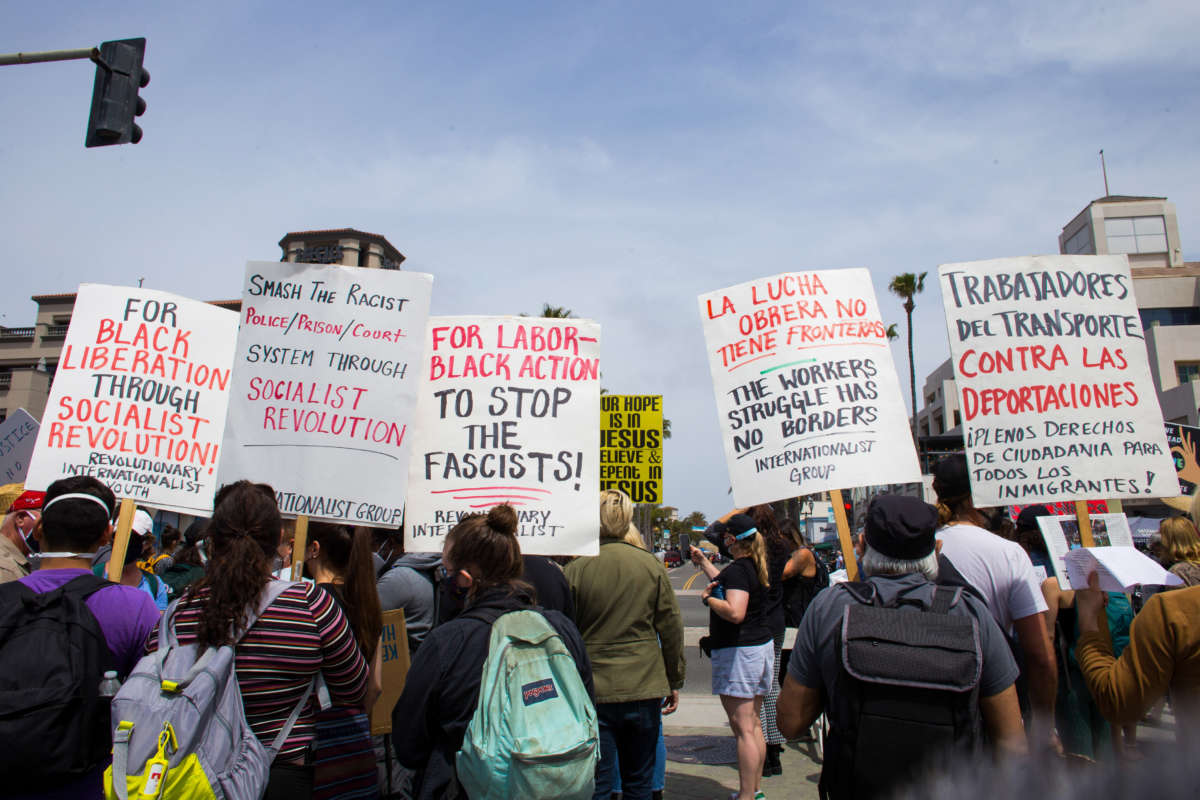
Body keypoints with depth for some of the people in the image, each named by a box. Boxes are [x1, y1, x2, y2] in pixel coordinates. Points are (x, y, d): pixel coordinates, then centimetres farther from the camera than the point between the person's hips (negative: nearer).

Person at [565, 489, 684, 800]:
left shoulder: (576, 569, -9)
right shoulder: (651, 565, -2)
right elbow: (672, 629, 3)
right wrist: (675, 681, 14)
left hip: (593, 691, -2)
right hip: (644, 690, 2)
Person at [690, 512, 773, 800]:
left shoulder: (738, 569, -19)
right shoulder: (756, 567, 10)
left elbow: (735, 612, -31)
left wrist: (707, 598, -15)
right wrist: (703, 562, 35)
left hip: (738, 652, -10)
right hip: (762, 646, 10)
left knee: (743, 730, -6)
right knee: (754, 725, 16)